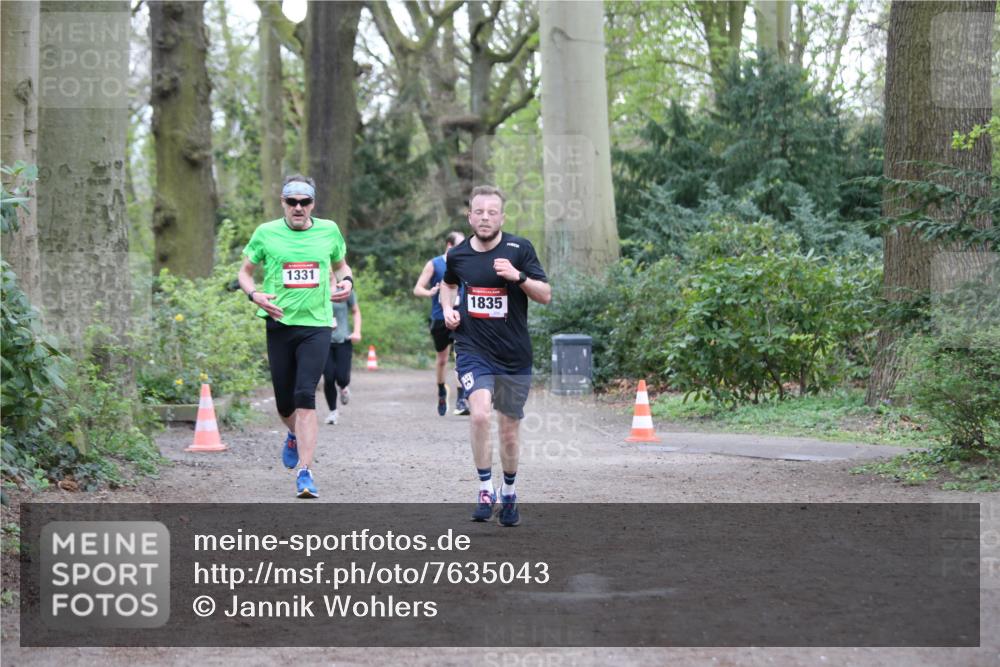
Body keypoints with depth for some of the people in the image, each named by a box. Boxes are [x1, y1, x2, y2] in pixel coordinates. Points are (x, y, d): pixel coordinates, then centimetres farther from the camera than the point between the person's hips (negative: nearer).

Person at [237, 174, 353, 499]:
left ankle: (305, 472, -15)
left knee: (305, 396, -15)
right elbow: (245, 272, 11)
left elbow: (340, 265, 23)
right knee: (285, 403, 7)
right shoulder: (266, 233, 2)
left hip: (317, 324, -1)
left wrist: (346, 281, 0)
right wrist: (255, 295, -9)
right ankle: (296, 435, 44)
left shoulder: (329, 231, 6)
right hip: (279, 323, 1)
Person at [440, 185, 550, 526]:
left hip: (515, 354, 0)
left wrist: (518, 276, -21)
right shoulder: (458, 255, 3)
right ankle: (485, 488, -12)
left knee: (510, 427, 10)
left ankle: (509, 493, 31)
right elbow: (448, 283, 26)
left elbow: (546, 295, -5)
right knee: (480, 412, -24)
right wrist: (448, 308, 7)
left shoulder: (519, 249, -4)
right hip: (473, 349, 0)